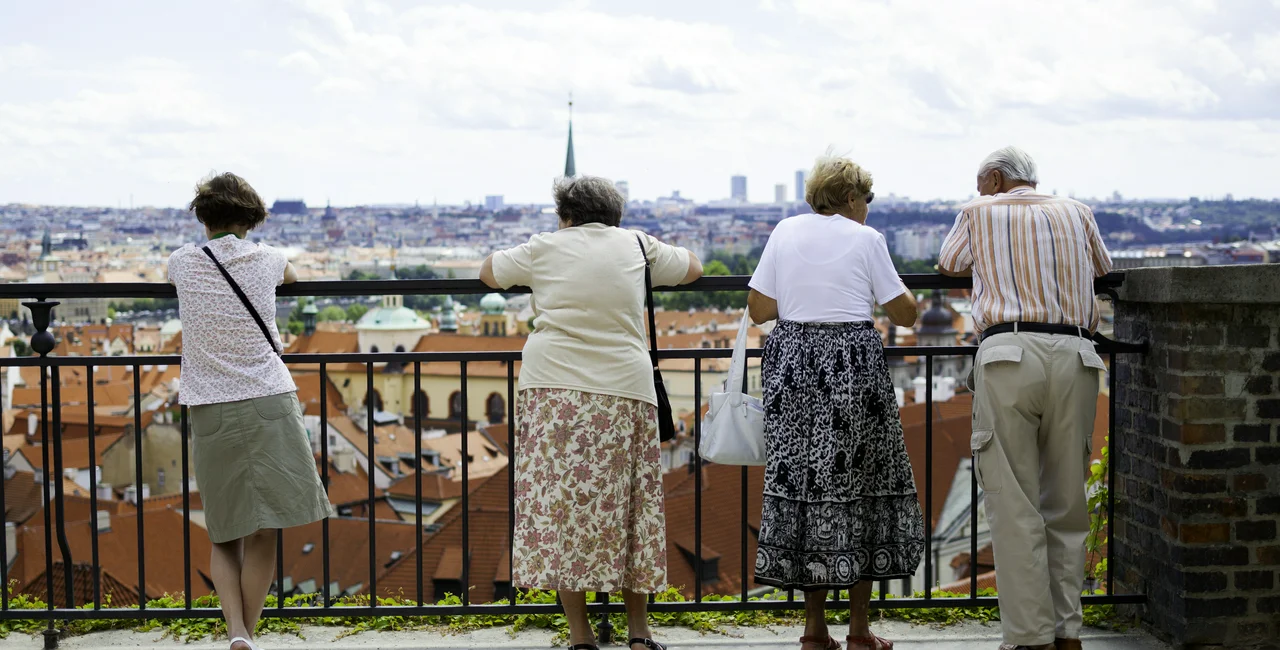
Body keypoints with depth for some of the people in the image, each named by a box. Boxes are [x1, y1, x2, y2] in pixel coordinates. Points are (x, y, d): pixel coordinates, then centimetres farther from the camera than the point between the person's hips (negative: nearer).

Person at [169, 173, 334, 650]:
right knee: (263, 535, 5)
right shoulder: (266, 260, 4)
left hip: (210, 411, 1)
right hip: (269, 404, -1)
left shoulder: (182, 264, 5)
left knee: (224, 539, 10)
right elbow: (294, 277, 30)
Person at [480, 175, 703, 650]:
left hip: (552, 388, -1)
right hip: (625, 390, 1)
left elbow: (488, 272, 23)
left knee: (559, 503, 2)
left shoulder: (544, 248, 8)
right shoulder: (636, 245, 11)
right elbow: (693, 267, 26)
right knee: (629, 504, 9)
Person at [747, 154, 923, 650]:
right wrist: (891, 285, 21)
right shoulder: (866, 239, -1)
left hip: (792, 361, 3)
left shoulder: (786, 231, 7)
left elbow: (758, 308, 4)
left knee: (801, 480, 7)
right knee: (860, 482, 5)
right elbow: (905, 314, 0)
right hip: (853, 363, -3)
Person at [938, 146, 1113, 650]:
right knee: (1067, 504, 11)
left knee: (1014, 505, -2)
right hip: (1074, 358, 3)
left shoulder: (980, 212, 15)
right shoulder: (1077, 213, 21)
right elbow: (1102, 269, 39)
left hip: (1009, 355, -3)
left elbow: (948, 265, 32)